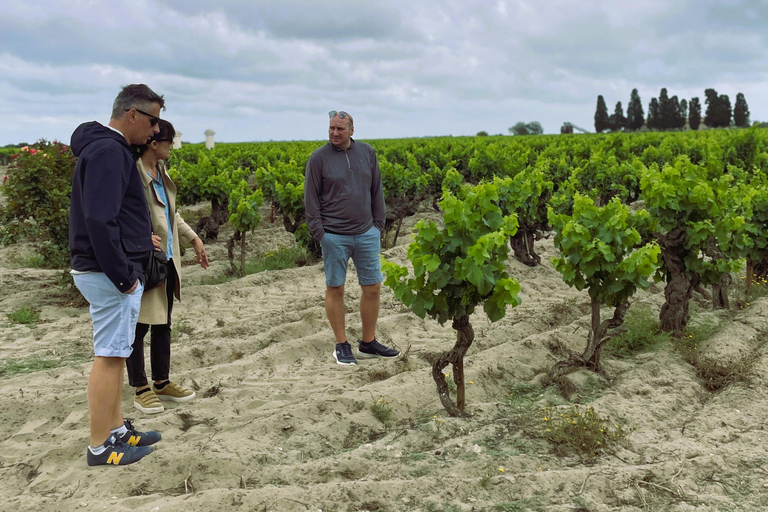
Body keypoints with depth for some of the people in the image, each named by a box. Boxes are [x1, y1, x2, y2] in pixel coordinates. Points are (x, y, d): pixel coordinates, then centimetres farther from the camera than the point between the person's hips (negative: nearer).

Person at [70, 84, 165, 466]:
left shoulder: (110, 149, 15)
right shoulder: (108, 151, -17)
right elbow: (99, 221, -25)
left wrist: (140, 239, 12)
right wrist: (123, 277, -21)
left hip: (112, 271, 10)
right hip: (111, 274, -10)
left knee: (114, 355, 16)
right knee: (109, 357, -2)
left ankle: (117, 429, 27)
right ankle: (101, 447, 8)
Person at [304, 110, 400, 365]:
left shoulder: (367, 152, 7)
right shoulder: (319, 158, -3)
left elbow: (376, 192, 13)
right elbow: (311, 199, -2)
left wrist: (378, 224, 8)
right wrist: (319, 233, -7)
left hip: (366, 234, 4)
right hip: (334, 236, -3)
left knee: (373, 288, 6)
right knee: (335, 289, 4)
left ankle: (368, 343, 21)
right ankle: (342, 345, 17)